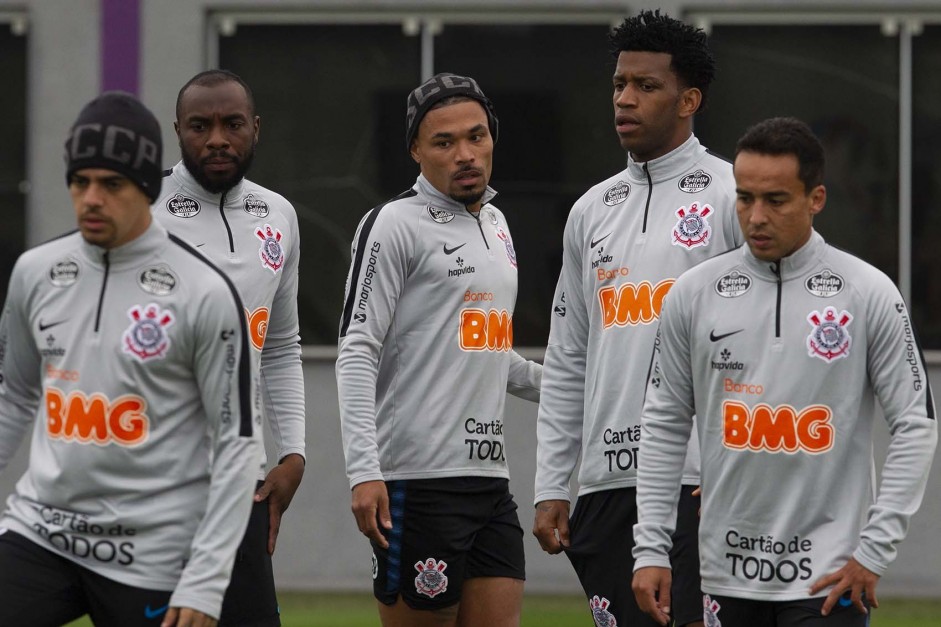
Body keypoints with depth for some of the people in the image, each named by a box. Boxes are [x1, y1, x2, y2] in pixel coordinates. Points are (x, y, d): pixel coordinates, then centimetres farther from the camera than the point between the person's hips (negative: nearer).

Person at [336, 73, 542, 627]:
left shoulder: (497, 224, 18)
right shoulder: (396, 225, -6)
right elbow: (357, 352, -11)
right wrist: (364, 472, -20)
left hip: (490, 477, 7)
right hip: (416, 480, -7)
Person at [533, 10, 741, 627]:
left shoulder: (733, 195, 0)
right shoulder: (592, 210, 17)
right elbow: (566, 365, 20)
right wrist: (550, 487, 13)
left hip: (701, 486, -6)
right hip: (605, 483, 6)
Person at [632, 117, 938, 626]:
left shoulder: (869, 293, -3)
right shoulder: (693, 293, 4)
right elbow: (664, 426, 9)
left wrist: (875, 551, -8)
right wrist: (650, 549, 2)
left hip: (829, 577, -3)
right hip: (729, 573, 3)